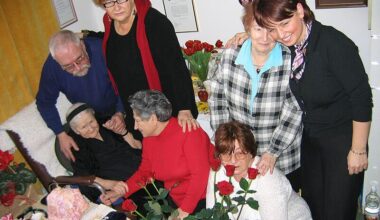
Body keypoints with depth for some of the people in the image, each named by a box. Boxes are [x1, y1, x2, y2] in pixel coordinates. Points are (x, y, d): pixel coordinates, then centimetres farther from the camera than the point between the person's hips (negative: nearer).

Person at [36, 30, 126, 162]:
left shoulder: (102, 49, -31)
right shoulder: (51, 67, -24)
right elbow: (45, 103, -9)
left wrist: (120, 113, -30)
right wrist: (61, 134, -16)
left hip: (119, 111, -1)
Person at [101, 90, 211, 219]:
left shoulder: (188, 132, -18)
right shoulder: (148, 138, 3)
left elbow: (200, 173, -20)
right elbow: (144, 171, 13)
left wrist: (185, 210, -21)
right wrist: (120, 191, 0)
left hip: (203, 198, -6)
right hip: (177, 201, 6)